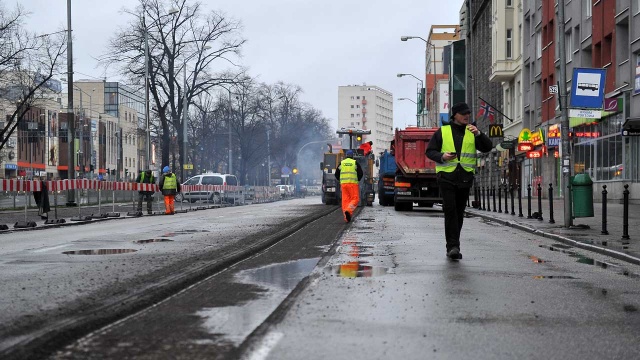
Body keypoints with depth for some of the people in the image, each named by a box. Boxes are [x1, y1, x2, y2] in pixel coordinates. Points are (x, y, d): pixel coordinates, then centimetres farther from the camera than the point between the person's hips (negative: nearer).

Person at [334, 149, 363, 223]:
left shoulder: (341, 163, 10)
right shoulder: (355, 163, 2)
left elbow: (337, 174, 10)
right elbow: (361, 173, -1)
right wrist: (357, 180, 16)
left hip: (344, 184, 3)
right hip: (353, 184, -3)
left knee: (345, 200, 5)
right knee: (355, 199, 0)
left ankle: (347, 217, -1)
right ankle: (348, 211, -26)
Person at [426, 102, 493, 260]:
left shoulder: (472, 132, 13)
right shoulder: (442, 131, 7)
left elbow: (487, 147, 2)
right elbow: (430, 151, 8)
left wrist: (478, 134, -14)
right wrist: (442, 156, -12)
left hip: (465, 177, 3)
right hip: (447, 176, -3)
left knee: (459, 212, 7)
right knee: (450, 210, -14)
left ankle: (452, 247, 17)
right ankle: (453, 246, -16)